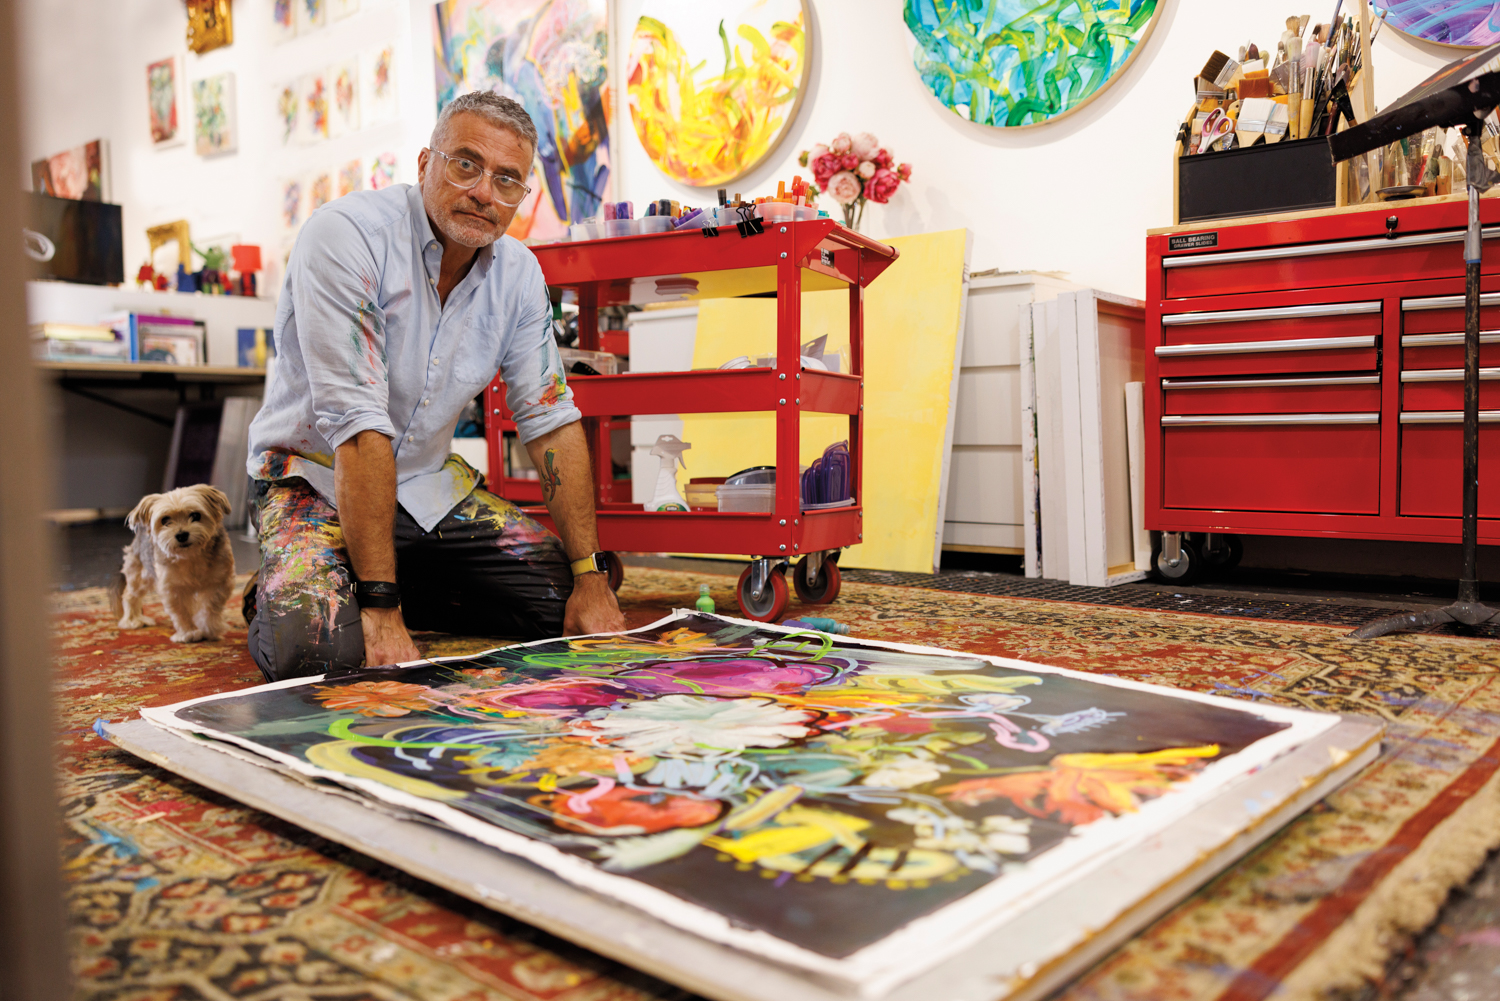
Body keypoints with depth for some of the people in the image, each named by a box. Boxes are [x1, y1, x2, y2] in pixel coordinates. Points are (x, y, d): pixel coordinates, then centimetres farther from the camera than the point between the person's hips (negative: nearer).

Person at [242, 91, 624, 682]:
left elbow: (551, 418, -3)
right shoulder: (345, 235, -22)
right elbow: (357, 423, -29)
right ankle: (277, 598, 6)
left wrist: (591, 577, -9)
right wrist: (381, 610, -32)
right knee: (315, 646, -30)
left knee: (565, 600, -6)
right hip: (318, 477, -5)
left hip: (429, 483, 6)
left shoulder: (518, 273, -4)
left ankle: (414, 594, 15)